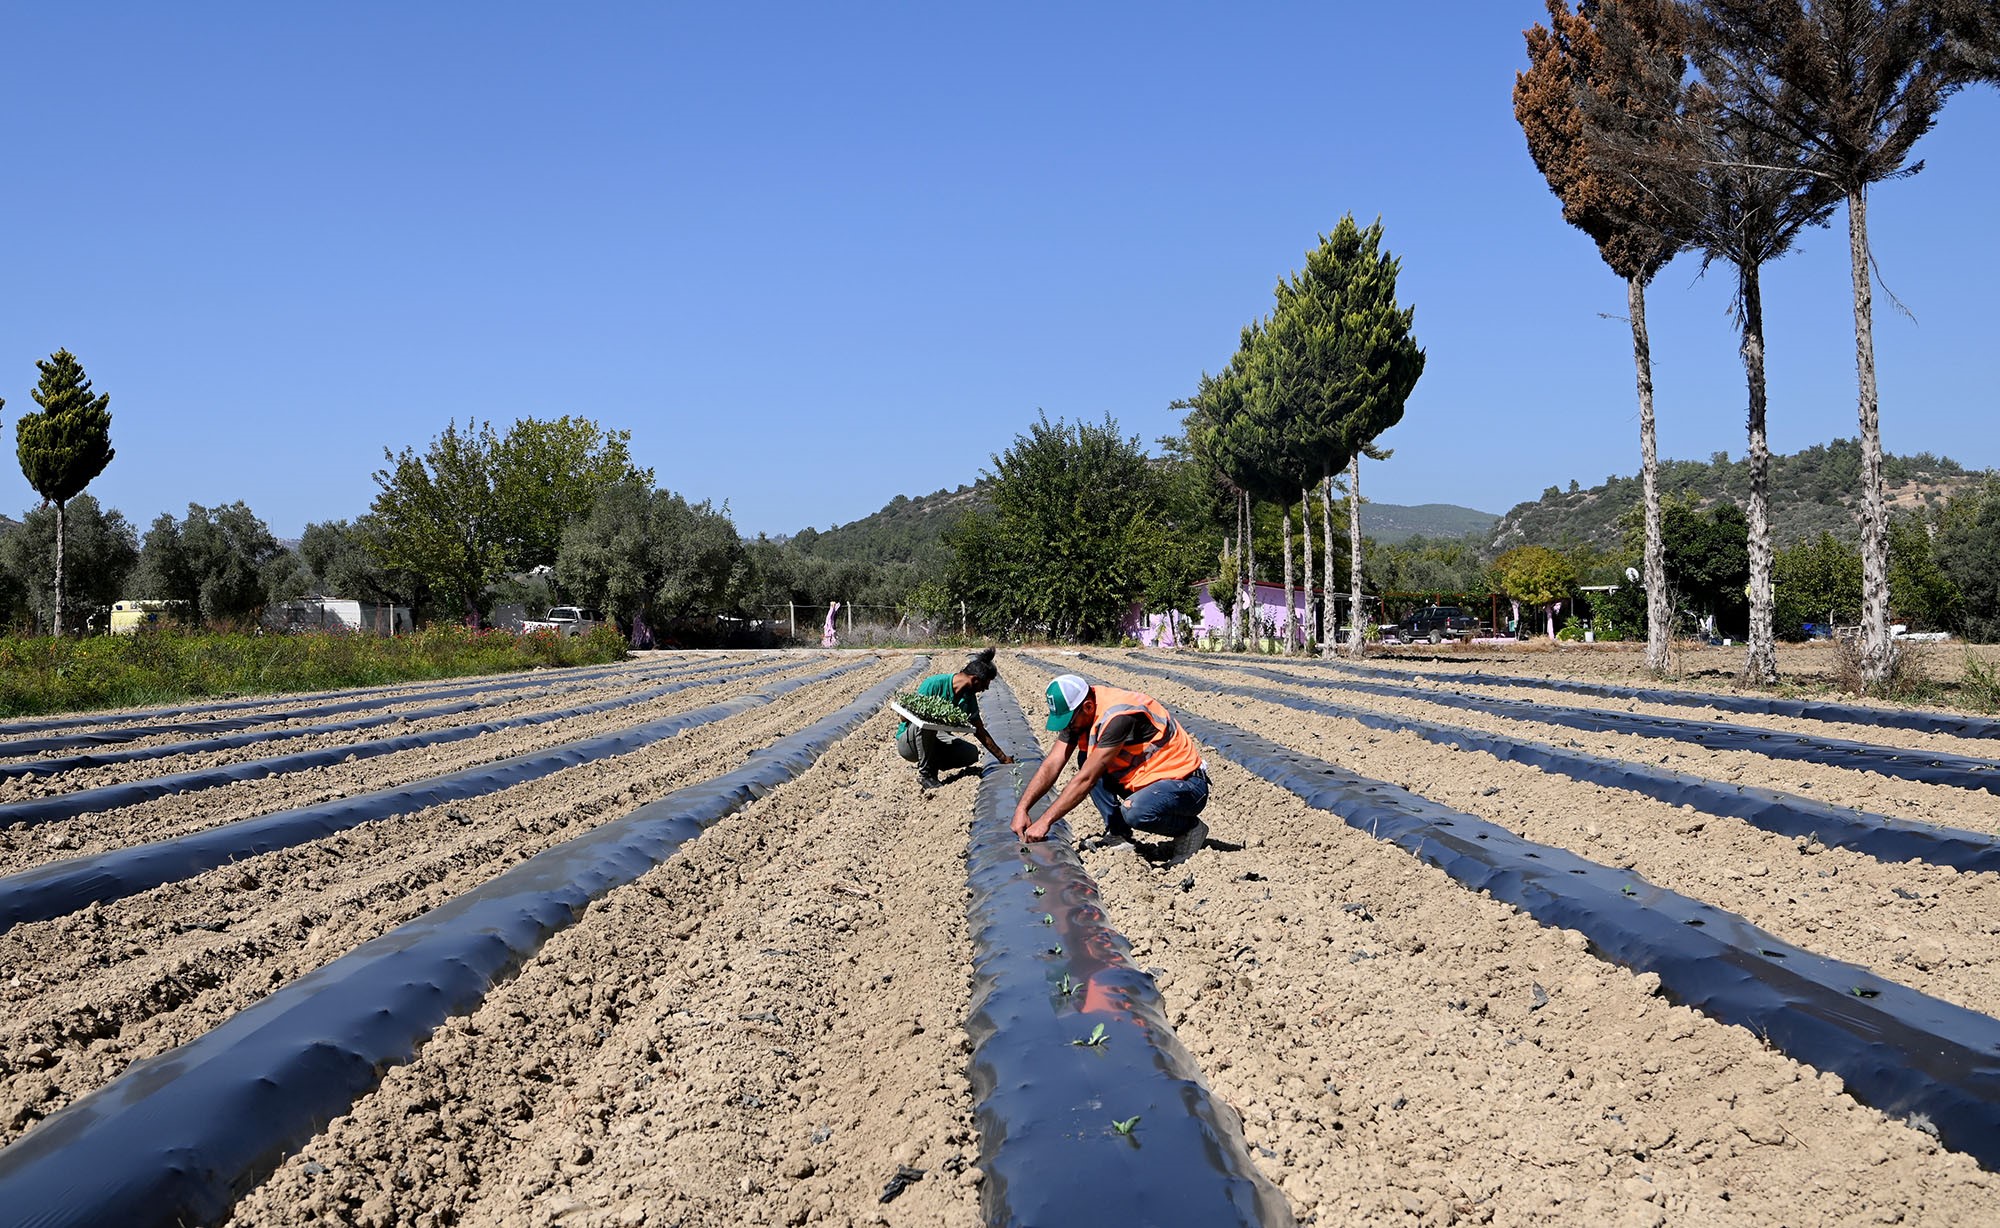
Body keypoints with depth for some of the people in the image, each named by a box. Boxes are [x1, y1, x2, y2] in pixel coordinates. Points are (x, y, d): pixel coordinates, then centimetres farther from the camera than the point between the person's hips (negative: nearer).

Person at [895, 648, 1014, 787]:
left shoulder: (969, 697, -2)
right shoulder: (934, 684, -24)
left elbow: (980, 732, 7)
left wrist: (1003, 758, 8)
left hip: (932, 740, 6)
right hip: (906, 743, -6)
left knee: (972, 753, -13)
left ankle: (932, 766, 3)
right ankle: (924, 773, -22)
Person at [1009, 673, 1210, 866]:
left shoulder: (1118, 716, -29)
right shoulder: (1077, 713, -3)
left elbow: (1086, 780, -30)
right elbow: (1051, 765, -3)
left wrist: (1045, 822, -27)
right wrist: (1021, 809, -13)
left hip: (1187, 785, -8)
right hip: (1148, 778, 9)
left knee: (1134, 812, -35)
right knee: (1087, 761, -4)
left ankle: (1190, 827, -6)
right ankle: (1117, 833, 0)